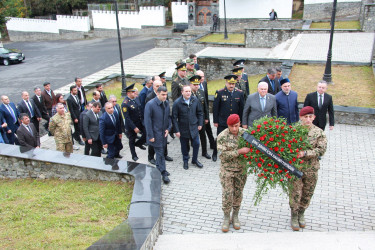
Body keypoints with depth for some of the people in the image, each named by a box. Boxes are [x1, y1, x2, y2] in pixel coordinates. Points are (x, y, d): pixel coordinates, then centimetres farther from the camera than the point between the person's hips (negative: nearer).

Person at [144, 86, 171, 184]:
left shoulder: (166, 103, 2)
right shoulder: (150, 104, -17)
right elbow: (147, 121, -15)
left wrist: (168, 128, 1)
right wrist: (150, 136, -15)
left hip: (163, 132, 6)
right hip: (156, 134, -6)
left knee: (160, 151, 17)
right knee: (160, 153, -2)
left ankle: (158, 169, 34)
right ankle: (163, 173, 7)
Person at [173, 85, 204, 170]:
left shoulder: (195, 100, -4)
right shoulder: (177, 103, -13)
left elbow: (200, 112, 8)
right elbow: (174, 118, -9)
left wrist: (200, 124, 5)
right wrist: (176, 130, -11)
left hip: (194, 127, 2)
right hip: (183, 129, -2)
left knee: (196, 144, 6)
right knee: (184, 146, 10)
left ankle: (195, 160, 29)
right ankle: (185, 161, 31)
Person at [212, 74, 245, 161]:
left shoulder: (239, 93, 1)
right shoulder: (219, 93, -7)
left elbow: (241, 108, 6)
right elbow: (215, 108, -4)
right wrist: (215, 121, -5)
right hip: (222, 122, -2)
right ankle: (215, 154, 28)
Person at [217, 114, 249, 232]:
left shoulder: (245, 133, -5)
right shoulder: (222, 137, -15)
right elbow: (224, 155, -20)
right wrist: (239, 151, -27)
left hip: (241, 169, 3)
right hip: (227, 170, -3)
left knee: (238, 193, 13)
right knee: (227, 194, 2)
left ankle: (235, 216, 31)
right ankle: (226, 217, 22)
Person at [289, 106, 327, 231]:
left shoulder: (319, 132, -4)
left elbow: (321, 150, -13)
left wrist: (305, 153, -25)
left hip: (311, 169, 2)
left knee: (307, 194, 16)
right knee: (295, 193, 5)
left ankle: (301, 214, 39)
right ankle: (294, 216, 26)